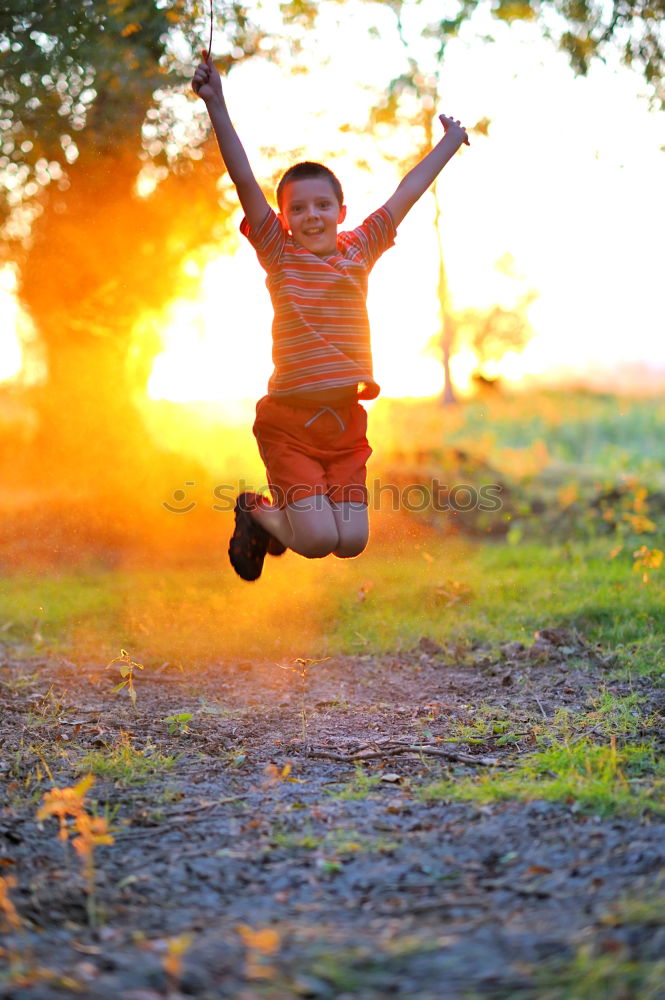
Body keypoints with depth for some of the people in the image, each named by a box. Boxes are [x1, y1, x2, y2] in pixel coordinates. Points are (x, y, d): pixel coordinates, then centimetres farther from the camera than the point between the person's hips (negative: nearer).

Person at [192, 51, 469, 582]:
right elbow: (245, 180, -10)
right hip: (288, 423, -4)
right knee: (317, 540, -12)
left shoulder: (359, 251, 7)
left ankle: (296, 507, 30)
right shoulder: (279, 254, -2)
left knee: (351, 543, -1)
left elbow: (406, 193, 15)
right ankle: (258, 513, 19)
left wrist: (450, 140, 25)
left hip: (346, 422, 4)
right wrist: (217, 104, -18)